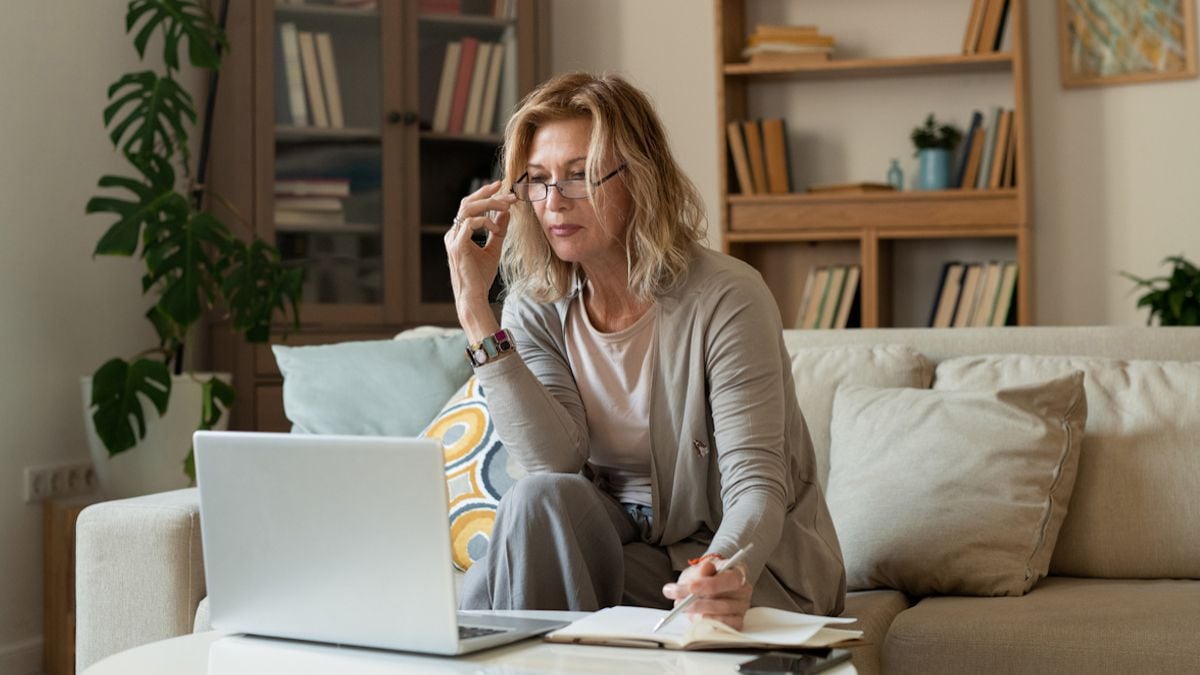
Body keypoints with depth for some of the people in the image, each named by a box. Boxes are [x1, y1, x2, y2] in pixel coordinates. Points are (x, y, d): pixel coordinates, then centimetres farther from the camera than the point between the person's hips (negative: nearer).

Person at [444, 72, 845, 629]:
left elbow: (756, 486, -23)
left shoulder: (725, 299, -17)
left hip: (750, 564, -4)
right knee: (544, 499, -27)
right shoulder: (536, 309, -2)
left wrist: (723, 574, -46)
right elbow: (557, 461, -18)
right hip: (627, 540, 4)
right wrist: (474, 312, -22)